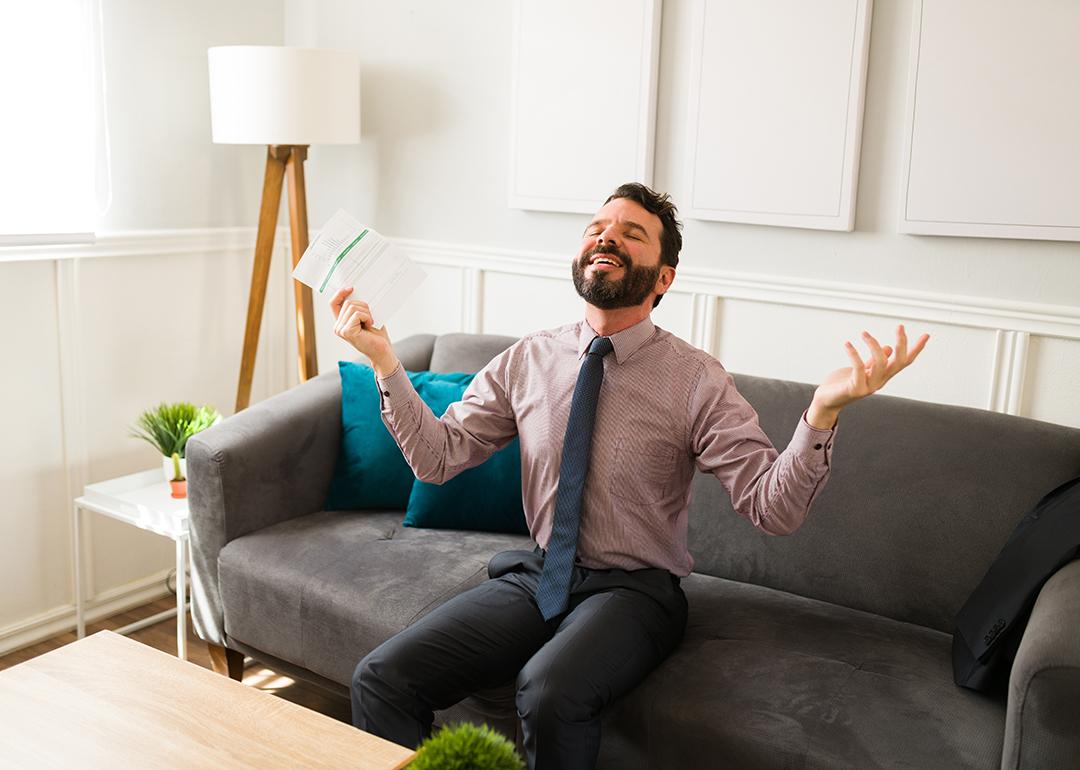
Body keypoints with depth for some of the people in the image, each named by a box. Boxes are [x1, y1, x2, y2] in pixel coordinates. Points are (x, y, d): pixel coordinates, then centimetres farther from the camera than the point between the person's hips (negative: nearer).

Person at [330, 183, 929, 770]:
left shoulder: (695, 380, -8)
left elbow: (772, 509, -16)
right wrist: (383, 359, -10)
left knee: (550, 690, -34)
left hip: (632, 590, -3)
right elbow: (437, 457, 0)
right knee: (381, 678, -16)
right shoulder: (526, 360, 3)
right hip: (536, 575, 4)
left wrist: (824, 409, -32)